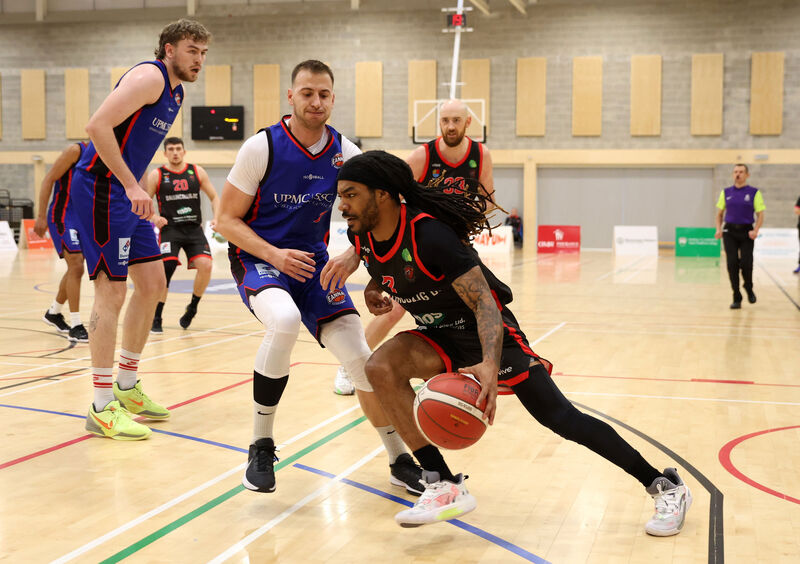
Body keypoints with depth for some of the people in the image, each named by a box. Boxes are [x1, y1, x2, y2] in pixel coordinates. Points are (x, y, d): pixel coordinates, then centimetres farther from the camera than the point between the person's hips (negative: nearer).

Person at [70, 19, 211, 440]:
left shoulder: (176, 92, 17)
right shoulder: (150, 76, -13)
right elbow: (98, 125, -25)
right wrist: (132, 187, -27)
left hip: (127, 194, 10)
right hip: (100, 188, -10)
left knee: (152, 285, 10)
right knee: (111, 292, -9)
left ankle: (126, 388, 23)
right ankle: (102, 409, -2)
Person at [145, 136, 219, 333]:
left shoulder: (197, 172, 8)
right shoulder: (156, 175, 2)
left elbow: (214, 197, 13)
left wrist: (216, 217, -4)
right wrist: (154, 217, -15)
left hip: (194, 229, 2)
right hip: (169, 229, -2)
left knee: (205, 265, -17)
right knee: (165, 270, -16)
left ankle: (192, 307, 9)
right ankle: (156, 318, 1)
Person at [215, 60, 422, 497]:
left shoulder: (344, 153, -4)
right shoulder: (262, 148, -14)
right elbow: (227, 220, -9)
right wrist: (274, 255, -24)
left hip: (311, 260, 4)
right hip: (257, 257, -4)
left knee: (360, 356, -7)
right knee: (285, 319, -36)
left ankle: (400, 461, 13)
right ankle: (261, 446, -17)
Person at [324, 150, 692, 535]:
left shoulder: (428, 233, -29)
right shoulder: (361, 236, -7)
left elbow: (484, 303, -32)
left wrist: (490, 365, -48)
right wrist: (375, 288, -3)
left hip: (483, 330, -7)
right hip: (439, 335, 7)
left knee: (560, 417, -10)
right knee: (381, 367, -21)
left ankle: (667, 488, 5)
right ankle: (445, 488, -16)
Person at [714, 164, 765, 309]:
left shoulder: (754, 193, 2)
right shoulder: (726, 192, 10)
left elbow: (760, 215, 1)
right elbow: (719, 214, 15)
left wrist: (755, 230, -15)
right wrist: (719, 229, -2)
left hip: (746, 232, -2)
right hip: (730, 232, 2)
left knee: (746, 264, -7)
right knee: (732, 264, -6)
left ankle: (749, 289, 24)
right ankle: (736, 299, 1)